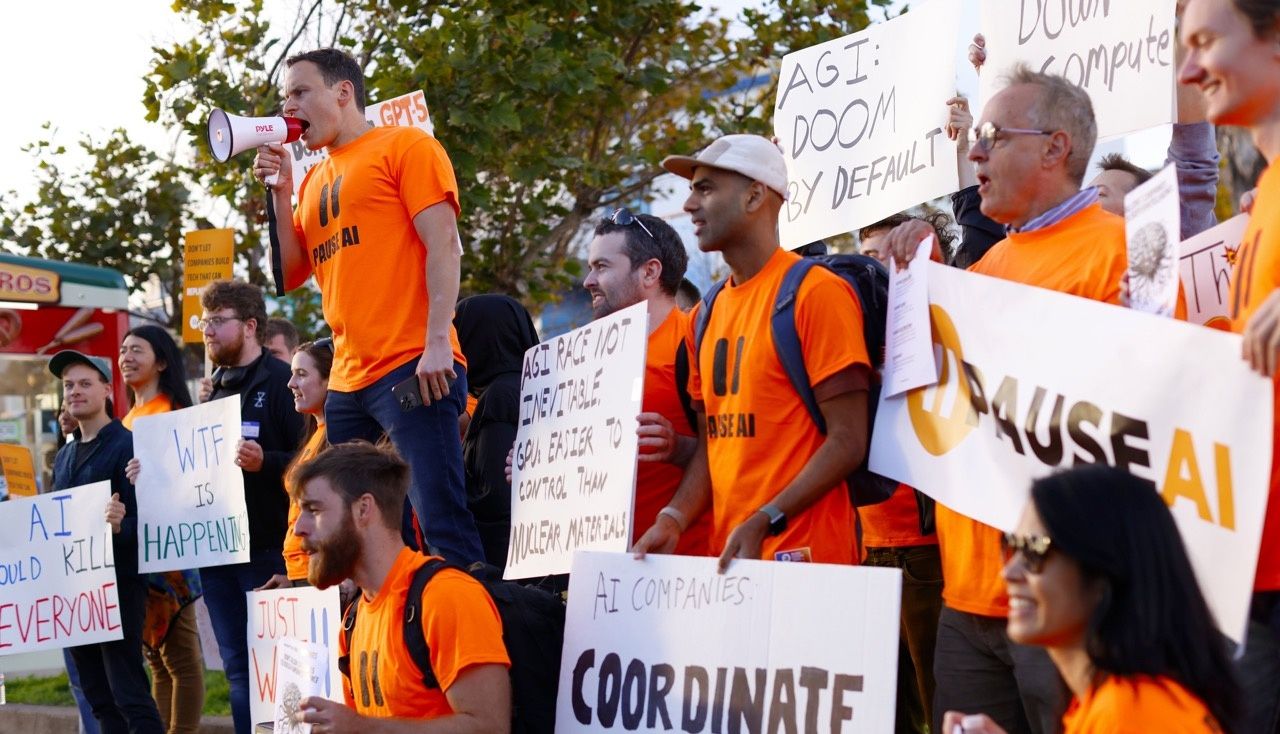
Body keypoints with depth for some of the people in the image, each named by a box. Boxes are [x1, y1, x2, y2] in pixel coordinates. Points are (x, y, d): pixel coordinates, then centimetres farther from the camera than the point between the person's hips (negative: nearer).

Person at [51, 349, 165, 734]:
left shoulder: (127, 446, -8)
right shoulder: (64, 456, 16)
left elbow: (142, 520, -15)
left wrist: (119, 526, -35)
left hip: (118, 586, -8)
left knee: (129, 695, -10)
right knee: (99, 699, 10)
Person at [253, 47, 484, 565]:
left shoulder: (405, 147, 2)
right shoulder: (314, 181, 22)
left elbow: (443, 245, -8)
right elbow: (291, 274, 19)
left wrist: (437, 342, -18)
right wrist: (279, 192, 10)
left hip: (411, 368, -8)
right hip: (348, 382, 8)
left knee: (442, 521, -13)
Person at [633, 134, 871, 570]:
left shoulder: (815, 292, -8)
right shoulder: (707, 313, 14)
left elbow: (848, 440, -12)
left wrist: (765, 522, -20)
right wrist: (673, 520, -1)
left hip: (801, 555, -7)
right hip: (726, 559, 7)